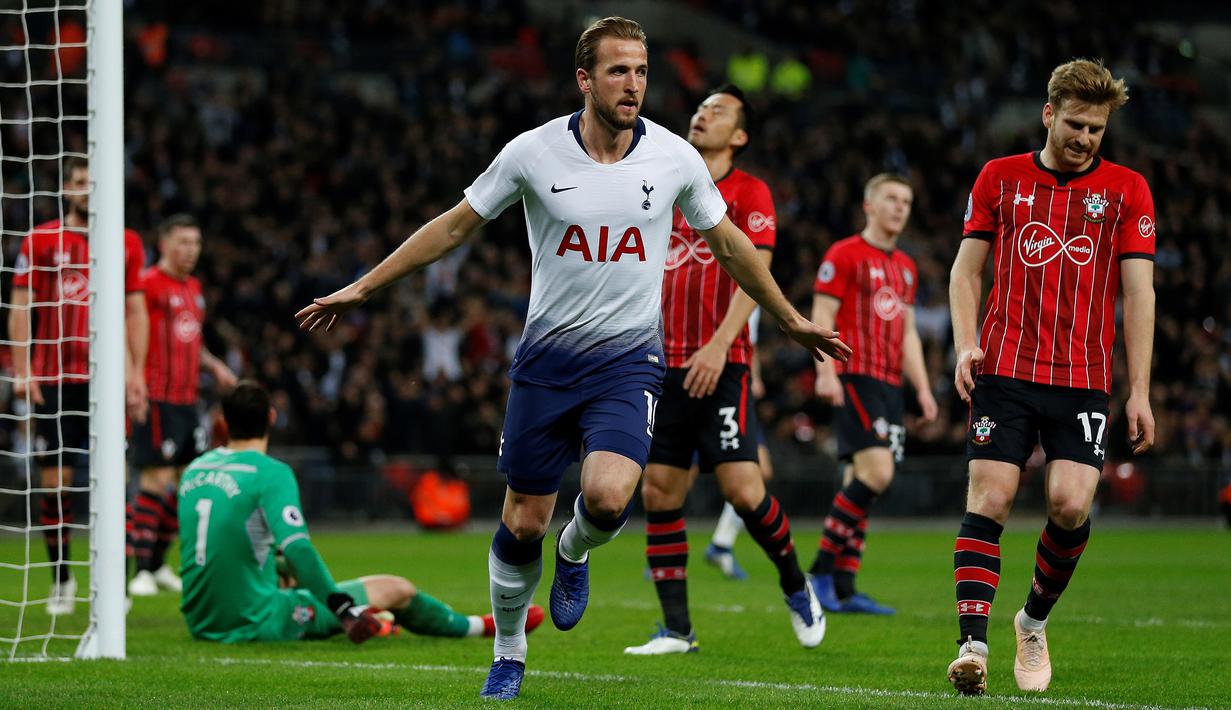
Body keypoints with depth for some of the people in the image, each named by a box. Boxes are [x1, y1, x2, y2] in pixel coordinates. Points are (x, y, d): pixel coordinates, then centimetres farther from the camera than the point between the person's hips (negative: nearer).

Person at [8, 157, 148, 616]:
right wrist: (21, 372, -5)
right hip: (53, 380, 0)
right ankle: (61, 581, 12)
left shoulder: (127, 244, 8)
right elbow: (20, 308, 3)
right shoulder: (40, 242, 4)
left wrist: (136, 373, 3)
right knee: (54, 480, 0)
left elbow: (135, 311, 11)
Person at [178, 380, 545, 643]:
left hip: (200, 620, 7)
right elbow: (297, 548, -25)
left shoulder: (194, 469, 8)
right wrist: (345, 609, -22)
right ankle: (479, 627, 33)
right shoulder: (270, 473, -13)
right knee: (396, 590, 10)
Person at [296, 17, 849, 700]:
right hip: (547, 357, 0)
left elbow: (727, 241, 12)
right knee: (523, 521, 2)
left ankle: (575, 552, 13)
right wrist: (359, 289, 4)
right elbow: (454, 226, 4)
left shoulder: (675, 157, -5)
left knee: (607, 497, -23)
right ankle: (508, 655, 26)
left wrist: (793, 321, 19)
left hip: (628, 361, 0)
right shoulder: (532, 153, -7)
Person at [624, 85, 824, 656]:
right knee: (659, 492, -1)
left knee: (742, 488, -13)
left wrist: (719, 345, -21)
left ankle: (796, 587, 12)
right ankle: (676, 628, 4)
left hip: (721, 366, -5)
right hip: (664, 366, 5)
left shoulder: (749, 194, 0)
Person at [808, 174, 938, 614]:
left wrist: (923, 388, 17)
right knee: (877, 471, -20)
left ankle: (842, 589, 5)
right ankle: (822, 569, -13)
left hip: (889, 384, 8)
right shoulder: (845, 255, -2)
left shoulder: (905, 268, 20)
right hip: (855, 378, -8)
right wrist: (825, 372, -19)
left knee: (861, 483, 5)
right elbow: (821, 316, -8)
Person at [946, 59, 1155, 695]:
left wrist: (1140, 391, -2)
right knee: (989, 500, -11)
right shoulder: (1000, 178, 9)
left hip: (1084, 377, 0)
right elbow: (966, 268, 12)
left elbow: (1138, 293, 4)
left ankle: (1035, 620, 13)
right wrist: (965, 344, -4)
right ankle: (972, 646, -15)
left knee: (1071, 504, -13)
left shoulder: (1126, 190, 6)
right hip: (1004, 369, 0)